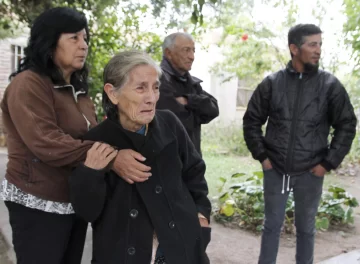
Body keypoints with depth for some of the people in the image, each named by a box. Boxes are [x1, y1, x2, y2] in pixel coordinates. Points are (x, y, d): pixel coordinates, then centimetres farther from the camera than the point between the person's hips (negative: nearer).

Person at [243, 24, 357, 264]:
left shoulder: (330, 85, -4)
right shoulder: (272, 83, -2)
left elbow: (347, 126, 1)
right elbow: (252, 121, 5)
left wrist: (329, 162, -4)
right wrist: (261, 155, -2)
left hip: (310, 173, 0)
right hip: (275, 170, 1)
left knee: (306, 228, 14)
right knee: (272, 226, 13)